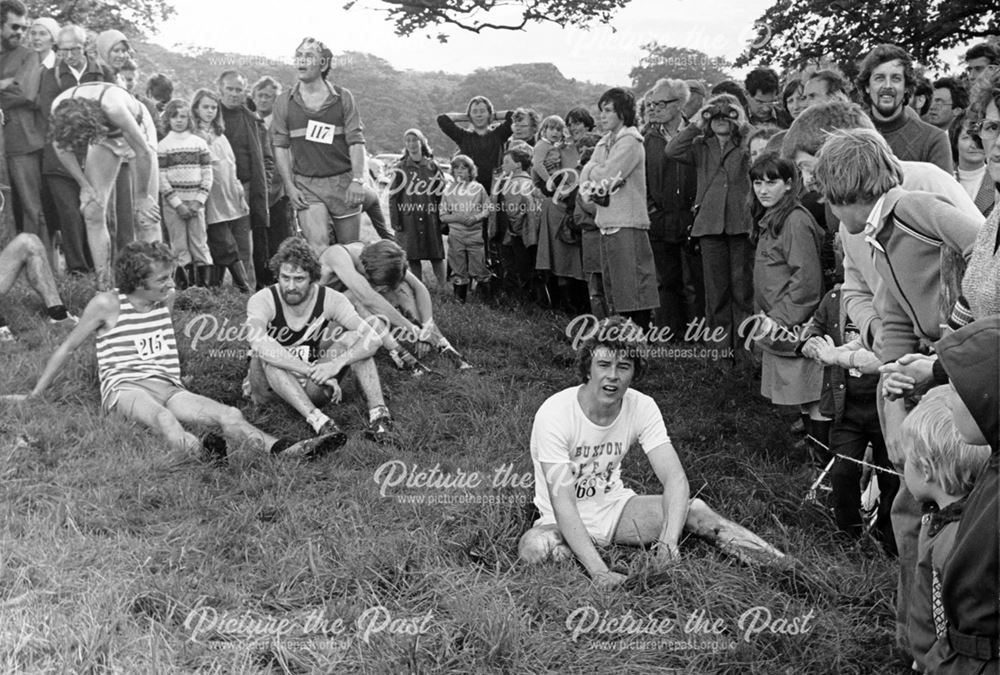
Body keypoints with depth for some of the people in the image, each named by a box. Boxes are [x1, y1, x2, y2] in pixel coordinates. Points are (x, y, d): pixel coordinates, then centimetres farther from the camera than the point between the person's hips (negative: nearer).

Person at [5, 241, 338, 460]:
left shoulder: (167, 299, 14)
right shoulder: (107, 304, 0)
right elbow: (67, 347, 9)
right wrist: (34, 395, 14)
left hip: (168, 387, 5)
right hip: (125, 389, -4)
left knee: (228, 414, -26)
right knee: (162, 418, -42)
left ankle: (282, 450, -48)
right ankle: (198, 450, -73)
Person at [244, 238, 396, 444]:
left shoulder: (329, 300, -12)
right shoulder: (262, 301, -19)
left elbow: (372, 338, -21)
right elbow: (258, 343, -40)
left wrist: (337, 363, -38)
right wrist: (313, 371, -45)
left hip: (309, 387, 2)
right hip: (270, 387, -2)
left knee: (352, 338, -17)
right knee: (267, 356, -34)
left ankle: (378, 413, -28)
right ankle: (316, 419, -43)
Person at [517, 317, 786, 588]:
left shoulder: (642, 407, -12)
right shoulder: (554, 414, -25)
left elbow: (675, 479, -19)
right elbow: (562, 502, -29)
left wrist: (668, 541, -36)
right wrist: (599, 571, -39)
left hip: (614, 506, 3)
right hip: (563, 521, -3)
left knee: (695, 509, -21)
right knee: (533, 548, -37)